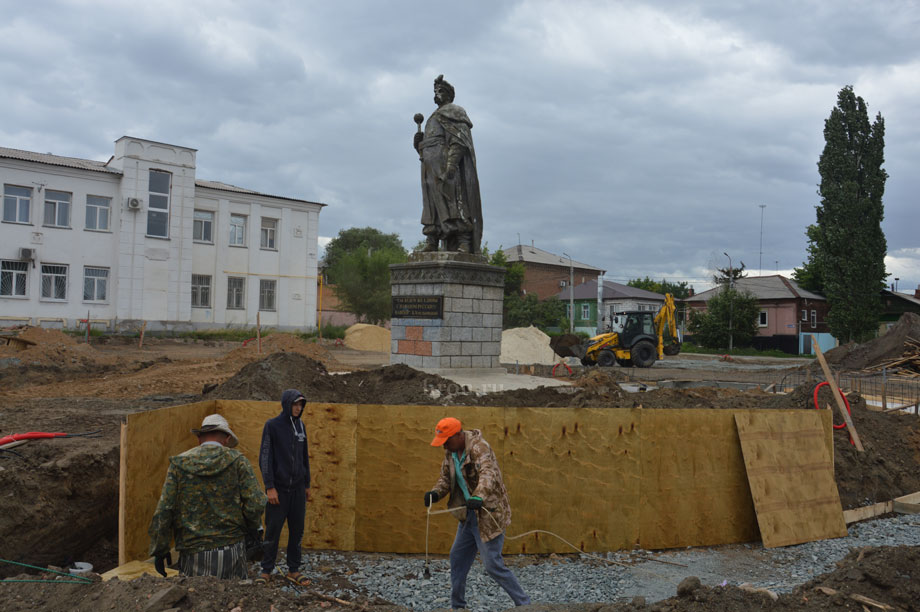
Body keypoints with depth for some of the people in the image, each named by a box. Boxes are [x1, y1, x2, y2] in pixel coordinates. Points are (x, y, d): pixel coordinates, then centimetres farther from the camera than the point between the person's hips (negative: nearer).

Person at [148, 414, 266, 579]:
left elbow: (164, 509, 0)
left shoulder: (179, 463, 2)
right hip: (231, 547, 0)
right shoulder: (237, 461, -1)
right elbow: (255, 503, -8)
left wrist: (160, 550, 8)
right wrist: (250, 528, 12)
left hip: (194, 551, 0)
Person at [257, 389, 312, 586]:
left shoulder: (300, 426, 9)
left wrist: (307, 485, 14)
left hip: (297, 488, 5)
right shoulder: (272, 425, -6)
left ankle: (293, 571, 18)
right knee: (273, 530, 1)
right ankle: (266, 570, 16)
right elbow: (265, 457, -9)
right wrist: (269, 487, -14)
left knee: (297, 530, 7)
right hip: (278, 487, -5)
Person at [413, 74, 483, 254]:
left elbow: (460, 141, -12)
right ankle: (431, 245, 2)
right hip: (431, 170, 9)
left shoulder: (454, 112, 3)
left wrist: (451, 163, -25)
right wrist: (418, 142, 6)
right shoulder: (434, 118, 29)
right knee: (432, 208, 3)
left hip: (447, 167, -9)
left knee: (453, 204, -16)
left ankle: (463, 246, -21)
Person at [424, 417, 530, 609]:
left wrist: (479, 497, -57)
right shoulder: (450, 451, 3)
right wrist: (436, 492, -10)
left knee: (493, 564, -8)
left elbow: (488, 474, -39)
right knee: (457, 557, 16)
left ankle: (524, 604, 5)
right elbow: (446, 477, 11)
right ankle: (457, 606, 31)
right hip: (470, 514, 9)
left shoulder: (479, 447, -23)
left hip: (489, 513, -9)